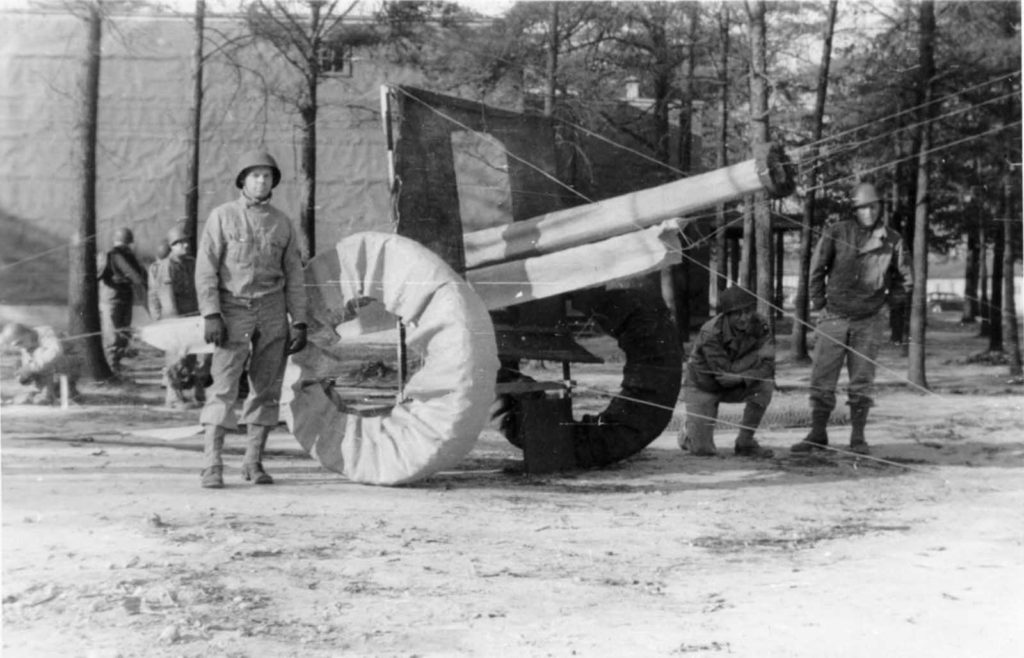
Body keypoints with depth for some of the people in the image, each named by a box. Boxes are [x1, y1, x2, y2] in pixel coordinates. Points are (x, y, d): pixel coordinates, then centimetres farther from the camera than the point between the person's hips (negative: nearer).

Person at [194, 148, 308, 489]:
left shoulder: (282, 223, 9)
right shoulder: (222, 216, 0)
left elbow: (293, 275, 10)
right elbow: (206, 269, -5)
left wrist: (299, 321, 3)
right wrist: (210, 314, -15)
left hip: (273, 312, 3)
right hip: (233, 310, -3)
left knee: (267, 388, 4)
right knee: (223, 387, -11)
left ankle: (253, 462, 13)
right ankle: (212, 466, -12)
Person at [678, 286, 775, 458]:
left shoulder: (759, 326, -15)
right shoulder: (710, 333, -28)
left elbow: (767, 365, -24)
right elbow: (726, 371, -30)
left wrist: (740, 377, -42)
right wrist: (757, 354, -29)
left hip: (735, 386, 4)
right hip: (703, 386, -4)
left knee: (765, 384, -28)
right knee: (703, 450, -12)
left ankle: (745, 442, -9)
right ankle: (689, 431, 28)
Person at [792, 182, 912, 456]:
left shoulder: (892, 241, 1)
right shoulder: (836, 233, -2)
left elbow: (905, 280, 14)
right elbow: (817, 269, 7)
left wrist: (888, 300, 8)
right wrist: (818, 301, 5)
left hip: (869, 322, 0)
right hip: (833, 318, 0)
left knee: (862, 382, 3)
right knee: (822, 379, 2)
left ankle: (858, 438, 12)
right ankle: (817, 435, 11)